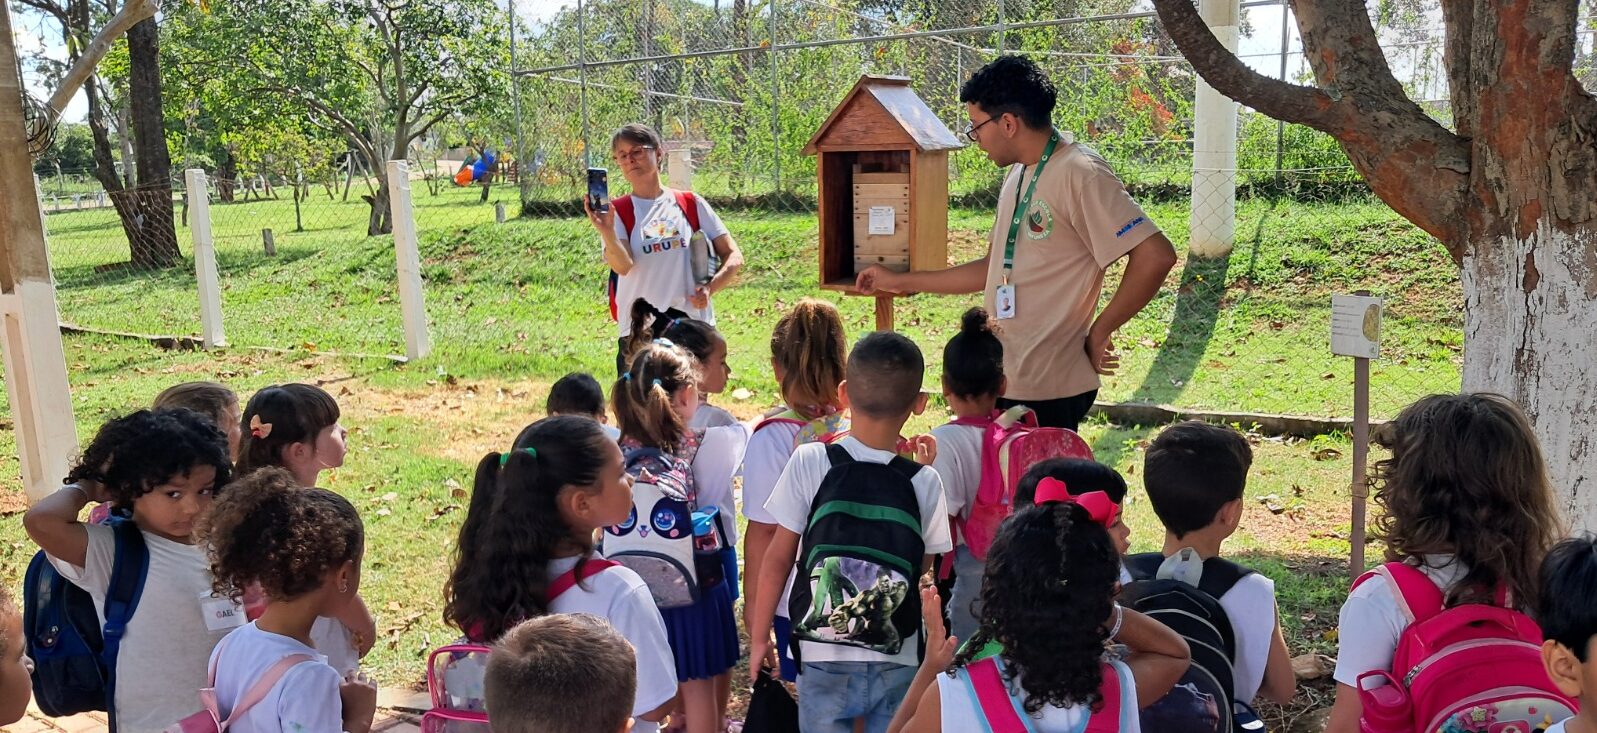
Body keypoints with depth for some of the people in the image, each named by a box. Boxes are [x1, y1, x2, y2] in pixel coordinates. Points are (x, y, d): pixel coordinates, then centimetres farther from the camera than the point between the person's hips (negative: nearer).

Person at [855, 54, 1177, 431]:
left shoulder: (1079, 174, -15)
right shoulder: (1018, 174, 14)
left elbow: (1156, 255, -22)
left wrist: (1098, 333, -14)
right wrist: (901, 282, 21)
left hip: (1048, 390, -9)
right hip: (1004, 380, 9)